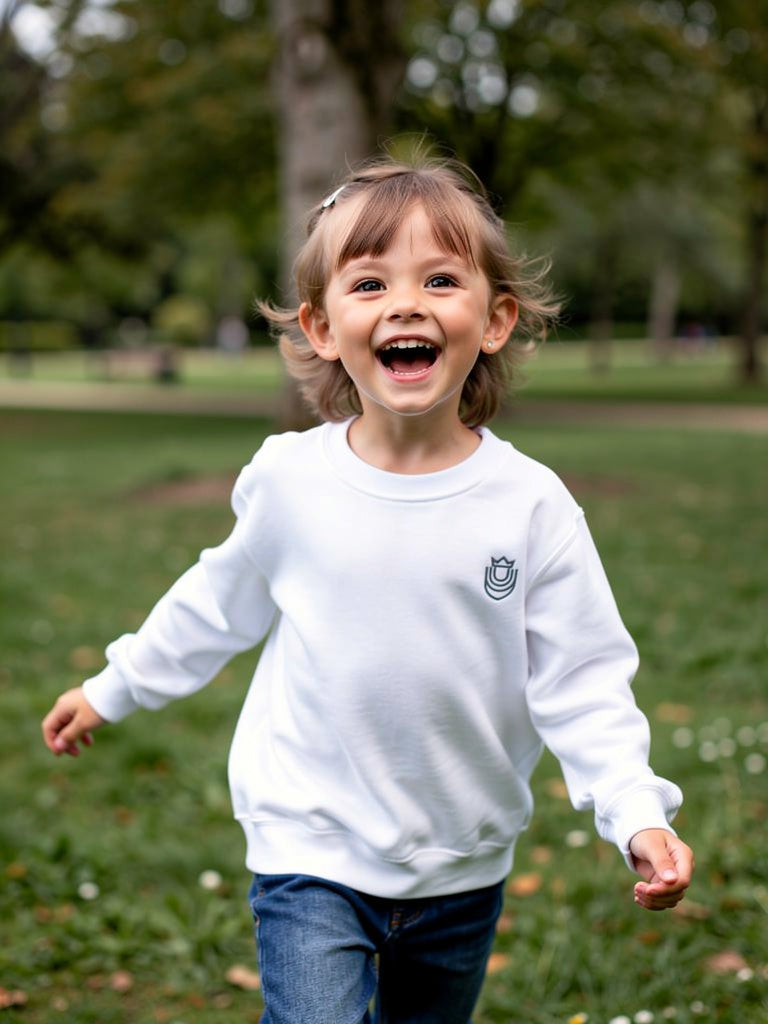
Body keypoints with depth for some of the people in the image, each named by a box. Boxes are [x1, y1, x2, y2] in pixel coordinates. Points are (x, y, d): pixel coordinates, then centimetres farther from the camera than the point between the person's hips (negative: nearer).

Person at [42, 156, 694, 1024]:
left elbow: (582, 683, -8)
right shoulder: (289, 481, -11)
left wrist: (637, 815, -21)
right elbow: (217, 605, 8)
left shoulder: (531, 504, -12)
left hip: (464, 865, 2)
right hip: (313, 854, -1)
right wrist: (113, 689, 18)